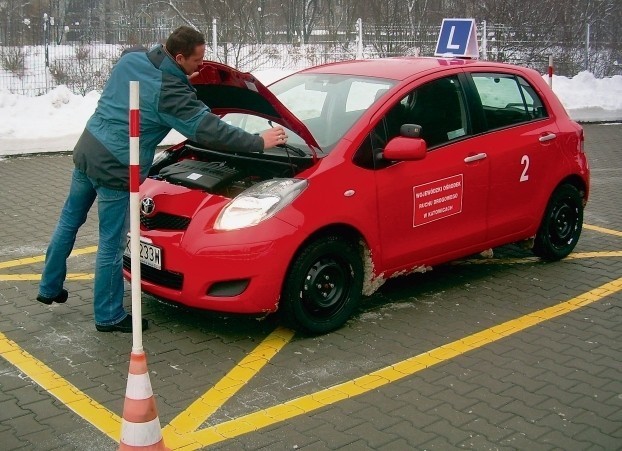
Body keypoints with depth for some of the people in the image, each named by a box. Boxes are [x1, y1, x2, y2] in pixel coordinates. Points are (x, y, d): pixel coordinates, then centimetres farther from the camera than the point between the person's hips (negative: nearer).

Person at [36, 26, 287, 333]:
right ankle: (108, 316, 16)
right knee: (111, 245, 3)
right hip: (115, 168, -9)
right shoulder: (170, 92, -19)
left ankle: (49, 288, 38)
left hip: (86, 149, 9)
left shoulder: (130, 58, 3)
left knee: (69, 220, 22)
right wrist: (258, 142, -9)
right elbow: (208, 129, -16)